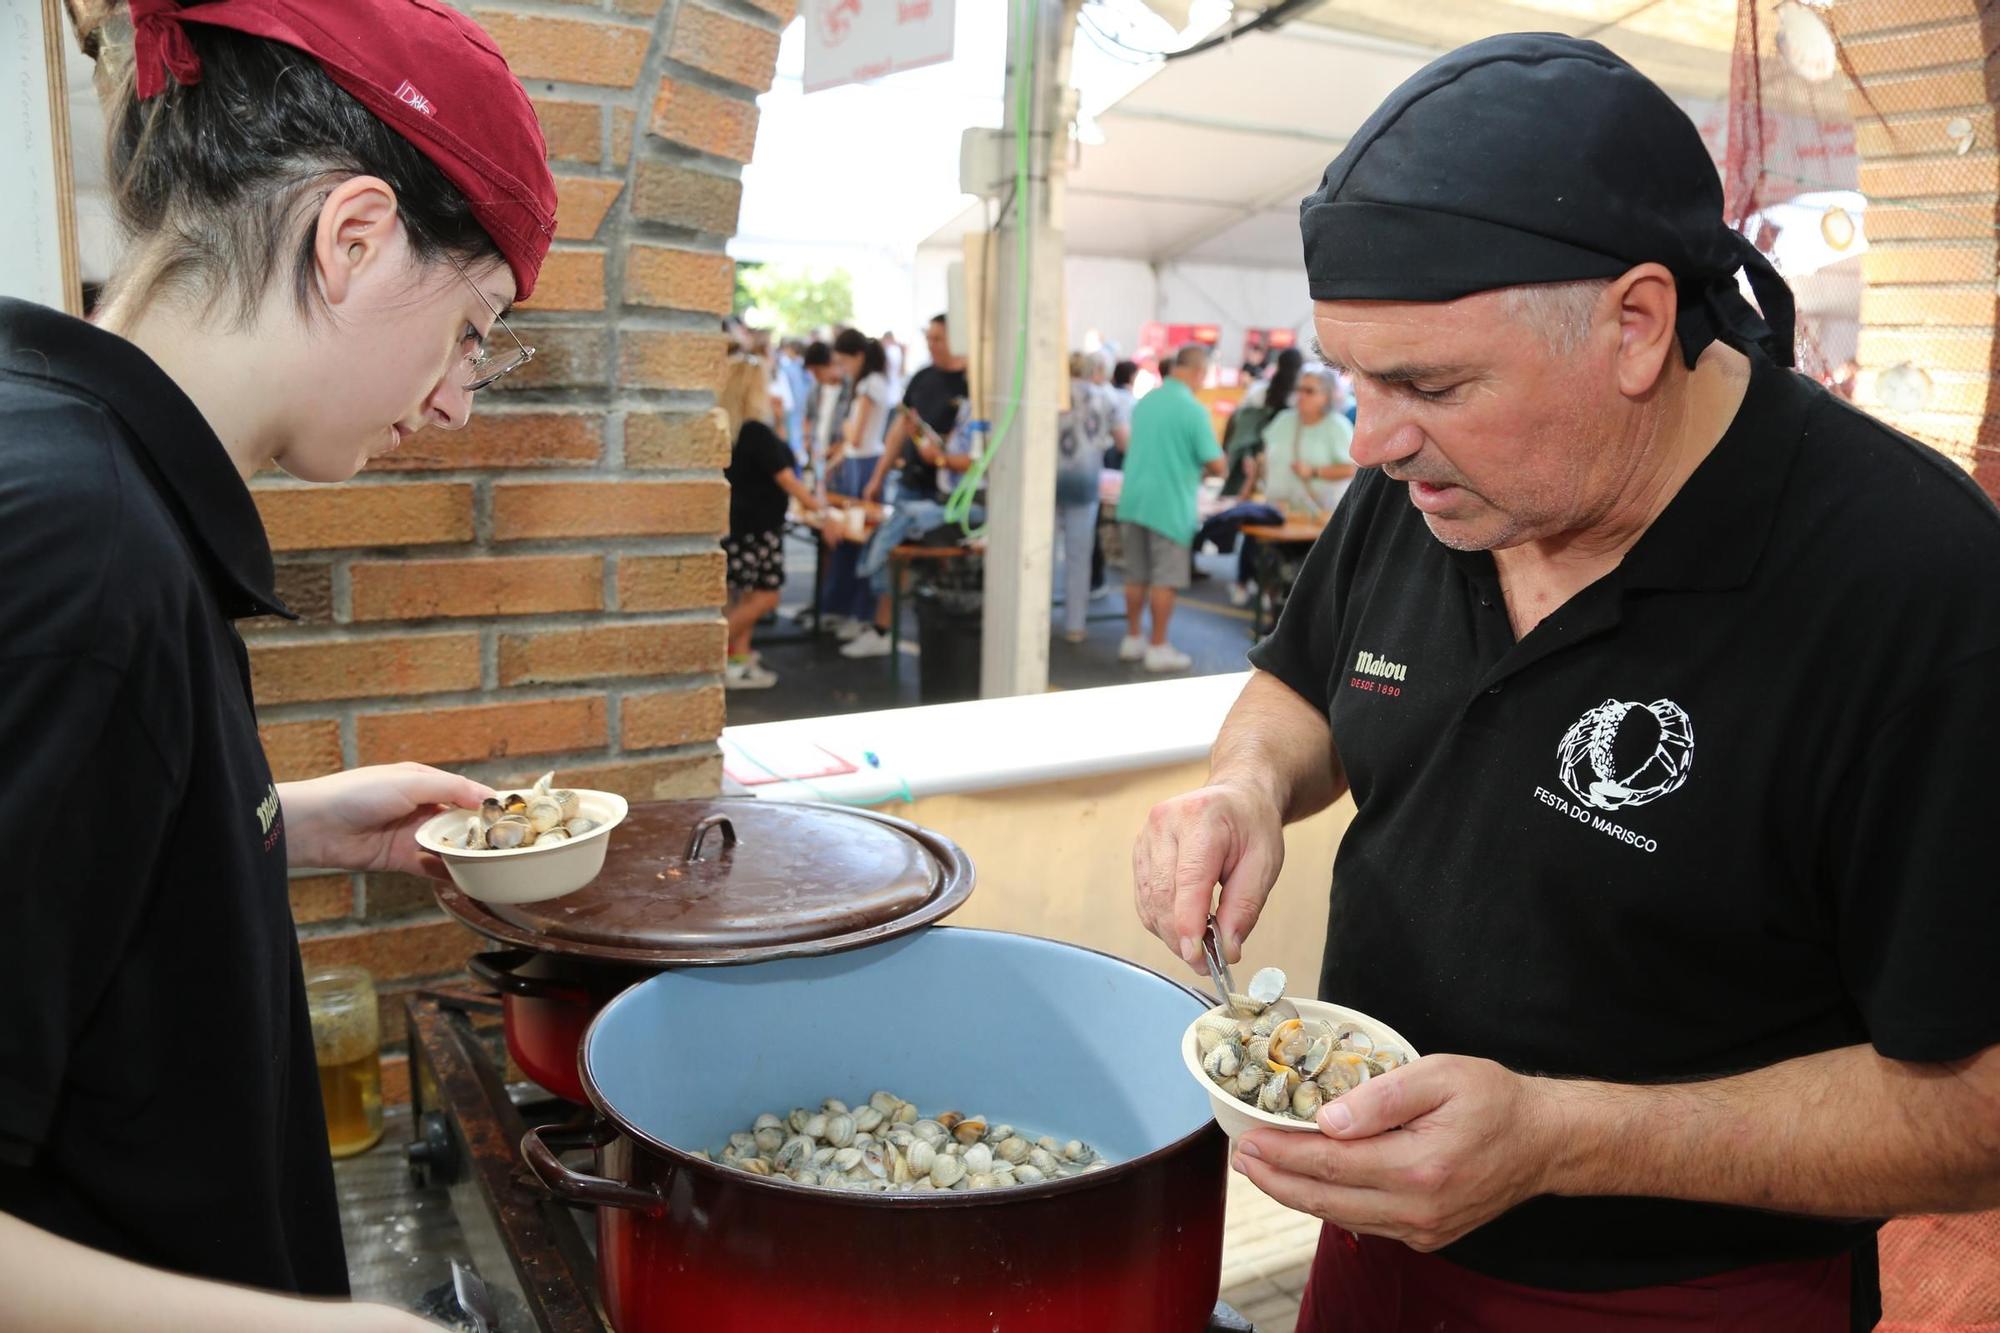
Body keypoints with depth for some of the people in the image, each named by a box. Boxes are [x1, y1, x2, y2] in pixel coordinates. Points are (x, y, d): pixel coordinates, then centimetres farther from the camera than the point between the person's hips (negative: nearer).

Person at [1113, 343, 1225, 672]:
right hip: (1169, 506, -6)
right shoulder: (1193, 409, -14)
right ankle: (1158, 649, 8)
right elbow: (1217, 465, -14)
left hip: (1133, 501, 6)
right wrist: (1204, 471, 8)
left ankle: (1132, 640, 22)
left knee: (1136, 576, 14)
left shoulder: (1144, 402, 6)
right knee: (1164, 580, 3)